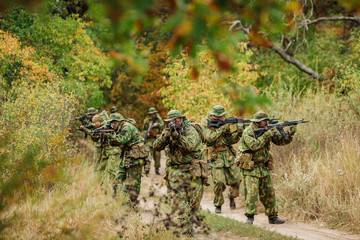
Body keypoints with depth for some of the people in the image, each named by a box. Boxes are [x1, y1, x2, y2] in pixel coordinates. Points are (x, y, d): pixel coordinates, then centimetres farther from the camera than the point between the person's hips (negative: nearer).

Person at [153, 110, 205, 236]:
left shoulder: (190, 130, -8)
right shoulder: (168, 131, 6)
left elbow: (189, 146, -25)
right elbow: (156, 146, -3)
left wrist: (176, 134, -30)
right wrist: (167, 134, -17)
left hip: (192, 170, -2)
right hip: (176, 171, 2)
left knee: (194, 201, 1)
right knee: (179, 199, -11)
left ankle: (189, 220, 23)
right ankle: (187, 227, -15)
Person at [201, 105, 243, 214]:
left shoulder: (224, 123, 8)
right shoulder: (205, 124, -6)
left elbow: (231, 140, 5)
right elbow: (210, 138, -21)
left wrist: (239, 131, -11)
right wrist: (222, 129, -21)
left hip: (228, 154, 5)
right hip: (216, 156, -5)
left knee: (236, 179, -1)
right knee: (219, 182, -12)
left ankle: (232, 196, 28)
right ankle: (218, 205, 6)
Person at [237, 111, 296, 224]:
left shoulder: (267, 131, 6)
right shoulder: (248, 132, -13)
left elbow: (281, 141, 6)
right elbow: (254, 145, -27)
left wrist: (290, 134, -12)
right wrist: (267, 135, -25)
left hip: (264, 167, 6)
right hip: (250, 167, -6)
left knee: (269, 193, 6)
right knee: (252, 192, -15)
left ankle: (273, 216, 13)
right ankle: (250, 217, -7)